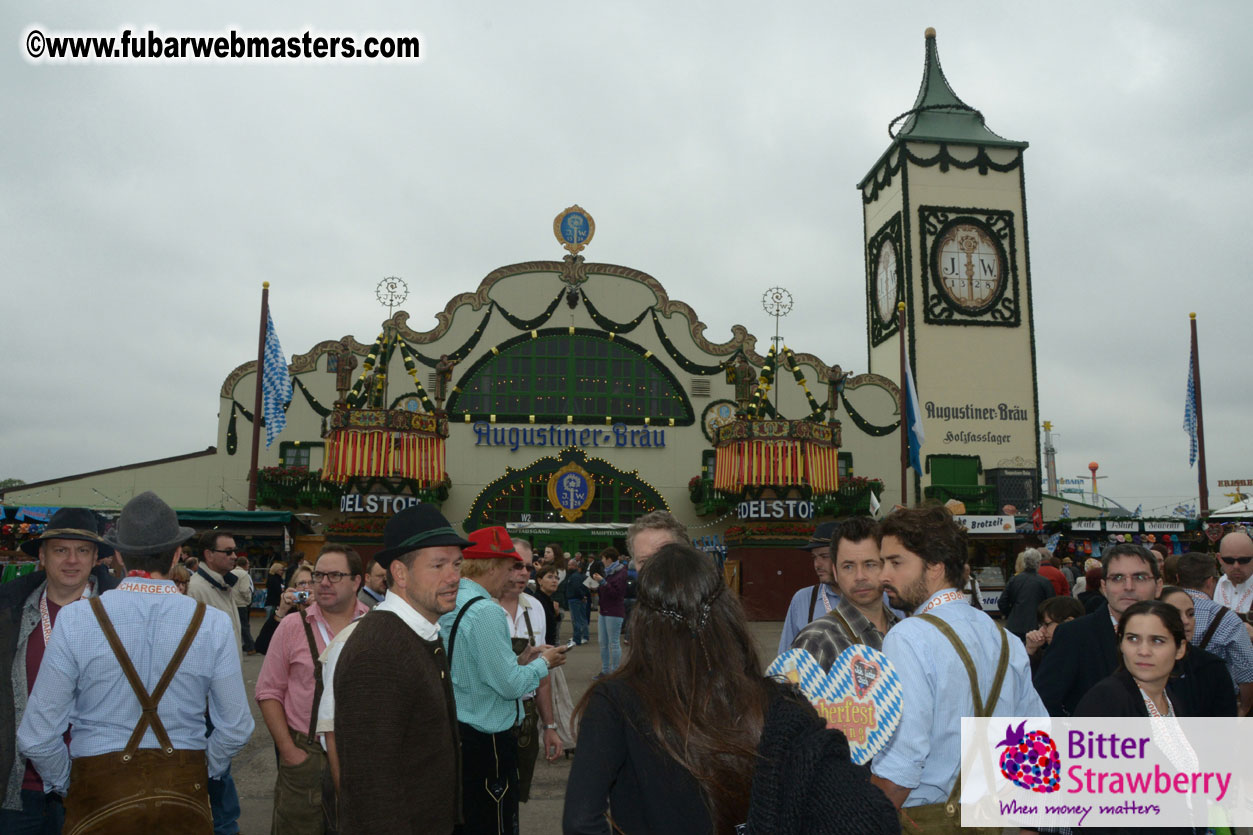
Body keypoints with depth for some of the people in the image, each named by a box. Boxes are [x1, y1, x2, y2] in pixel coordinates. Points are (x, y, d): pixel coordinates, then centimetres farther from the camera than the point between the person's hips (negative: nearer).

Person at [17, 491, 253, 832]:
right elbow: (236, 728, -5)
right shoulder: (214, 623, -10)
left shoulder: (75, 619, -12)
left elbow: (37, 737, -8)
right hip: (185, 795, 1)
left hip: (98, 794, -1)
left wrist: (66, 784, 10)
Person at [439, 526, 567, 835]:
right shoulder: (486, 613, -21)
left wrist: (519, 660, 10)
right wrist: (543, 663, -4)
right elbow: (511, 685, -21)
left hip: (455, 733, 9)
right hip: (487, 739, -9)